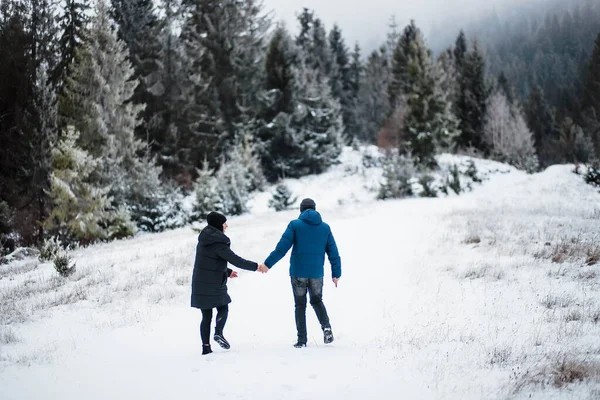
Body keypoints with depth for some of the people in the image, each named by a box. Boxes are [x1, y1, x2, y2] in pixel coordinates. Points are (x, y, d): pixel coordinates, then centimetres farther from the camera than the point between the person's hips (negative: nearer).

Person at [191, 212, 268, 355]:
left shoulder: (204, 240, 12)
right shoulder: (218, 243, -14)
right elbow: (235, 260, -18)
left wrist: (227, 272, 27)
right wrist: (256, 267, -13)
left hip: (200, 284, 7)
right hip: (213, 284, -7)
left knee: (206, 316, 7)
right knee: (223, 308, 11)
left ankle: (206, 347, 3)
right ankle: (218, 332, -12)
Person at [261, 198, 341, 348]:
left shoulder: (295, 225, -4)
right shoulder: (325, 227, 5)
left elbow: (282, 247, -11)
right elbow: (333, 253, 6)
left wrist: (267, 263, -7)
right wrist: (336, 274, 12)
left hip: (298, 272, -2)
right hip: (317, 273, 2)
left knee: (300, 305, 10)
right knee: (317, 301, 21)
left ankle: (302, 340, 6)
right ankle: (326, 327, -3)